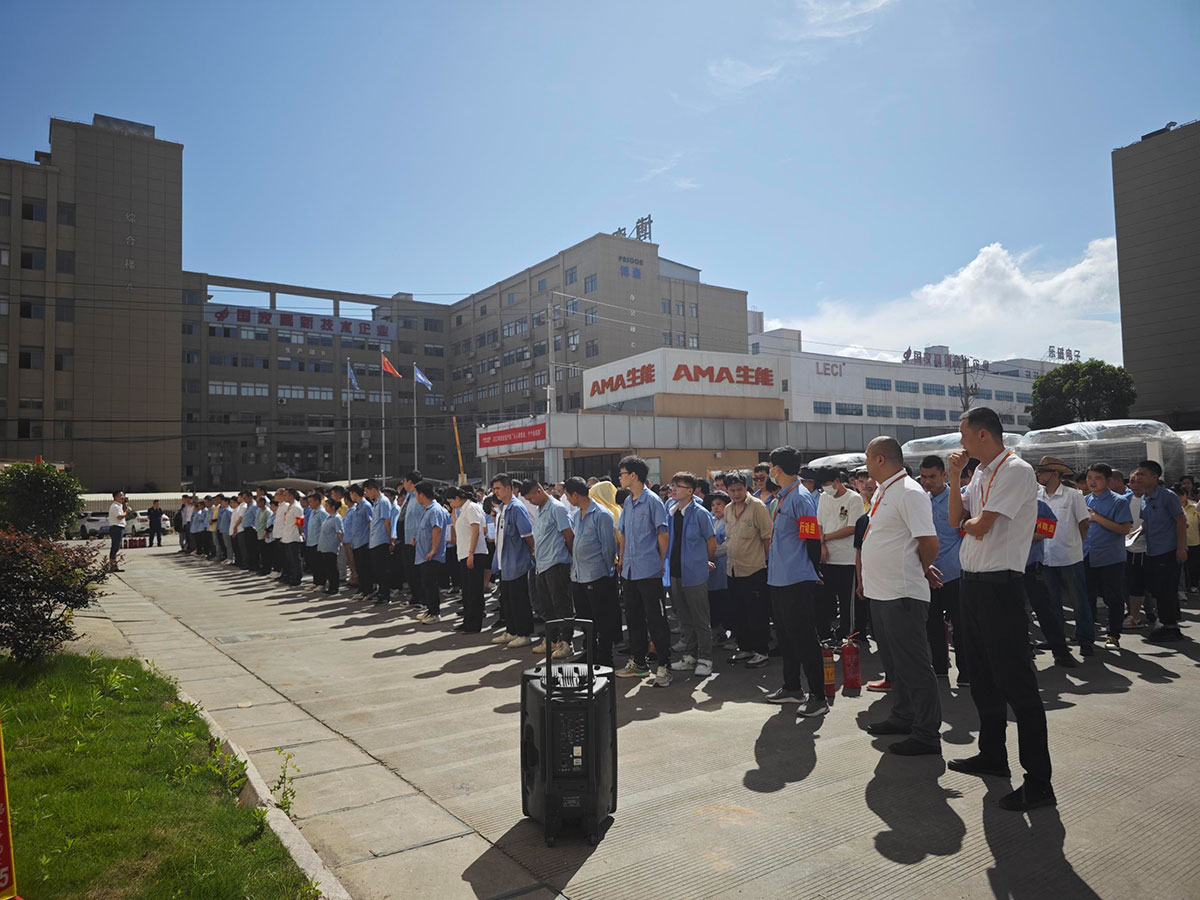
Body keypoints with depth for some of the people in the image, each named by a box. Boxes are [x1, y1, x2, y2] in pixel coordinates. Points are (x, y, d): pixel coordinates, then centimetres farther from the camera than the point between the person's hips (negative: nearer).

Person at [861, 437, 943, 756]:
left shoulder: (910, 493, -16)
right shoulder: (882, 491, 14)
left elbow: (929, 542, -22)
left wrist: (923, 570, -4)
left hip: (903, 594, -10)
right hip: (881, 593, 10)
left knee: (914, 665, -1)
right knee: (893, 661, 20)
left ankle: (927, 735, 8)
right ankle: (903, 717, 35)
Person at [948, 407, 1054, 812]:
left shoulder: (1016, 470, -15)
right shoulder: (981, 473, 14)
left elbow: (980, 527, -21)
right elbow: (957, 519, 11)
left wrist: (968, 522, 1)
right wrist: (955, 477, 3)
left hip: (1000, 584, -10)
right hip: (973, 581, 10)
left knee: (1015, 680, -6)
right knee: (983, 676, 19)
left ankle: (1038, 781, 1)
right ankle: (992, 755, 34)